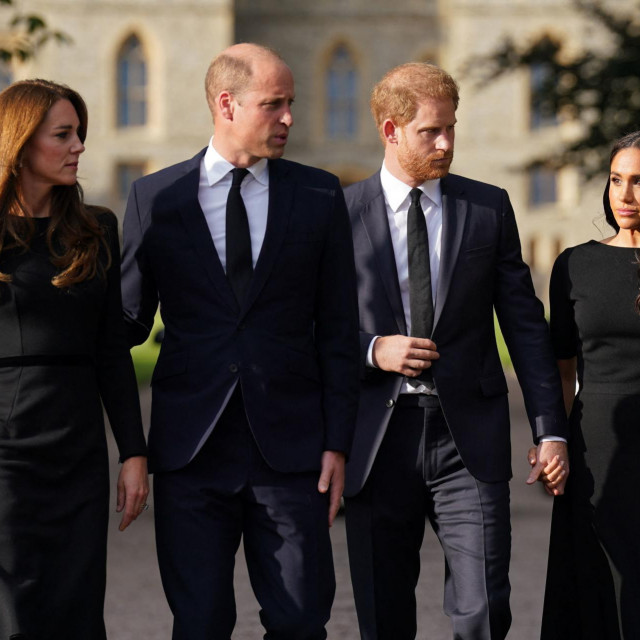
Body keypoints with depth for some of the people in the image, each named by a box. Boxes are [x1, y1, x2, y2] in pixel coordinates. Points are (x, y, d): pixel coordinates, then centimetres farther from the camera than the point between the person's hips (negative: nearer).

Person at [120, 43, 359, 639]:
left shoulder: (319, 195, 6)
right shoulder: (154, 198, 4)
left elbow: (338, 328, 6)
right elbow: (129, 320, 9)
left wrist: (337, 442, 0)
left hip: (290, 448, 0)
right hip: (191, 450, 0)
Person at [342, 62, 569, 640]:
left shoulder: (489, 208, 7)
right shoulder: (341, 214, 2)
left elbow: (525, 324, 8)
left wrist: (551, 430, 2)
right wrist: (371, 350, -12)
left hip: (469, 439, 0)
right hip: (378, 438, 0)